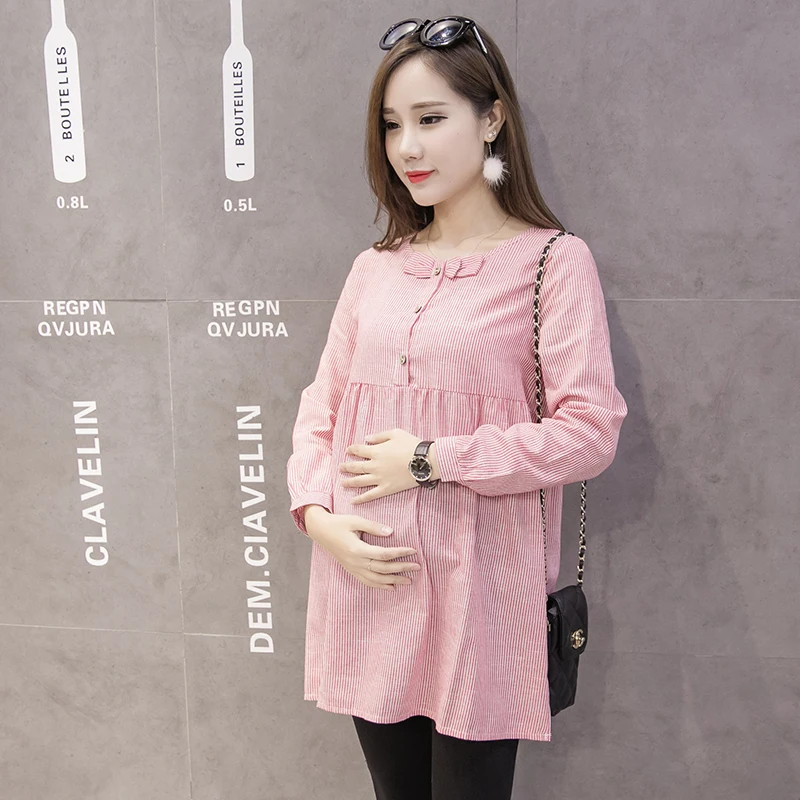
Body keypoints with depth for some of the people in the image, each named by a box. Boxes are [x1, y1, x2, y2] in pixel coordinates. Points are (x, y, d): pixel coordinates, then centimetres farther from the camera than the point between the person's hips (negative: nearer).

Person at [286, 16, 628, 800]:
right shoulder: (373, 268, 9)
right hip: (365, 582, 5)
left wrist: (431, 459, -15)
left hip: (477, 590, -4)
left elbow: (590, 430, -13)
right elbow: (321, 406, 11)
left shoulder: (552, 260, -5)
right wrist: (316, 515, -5)